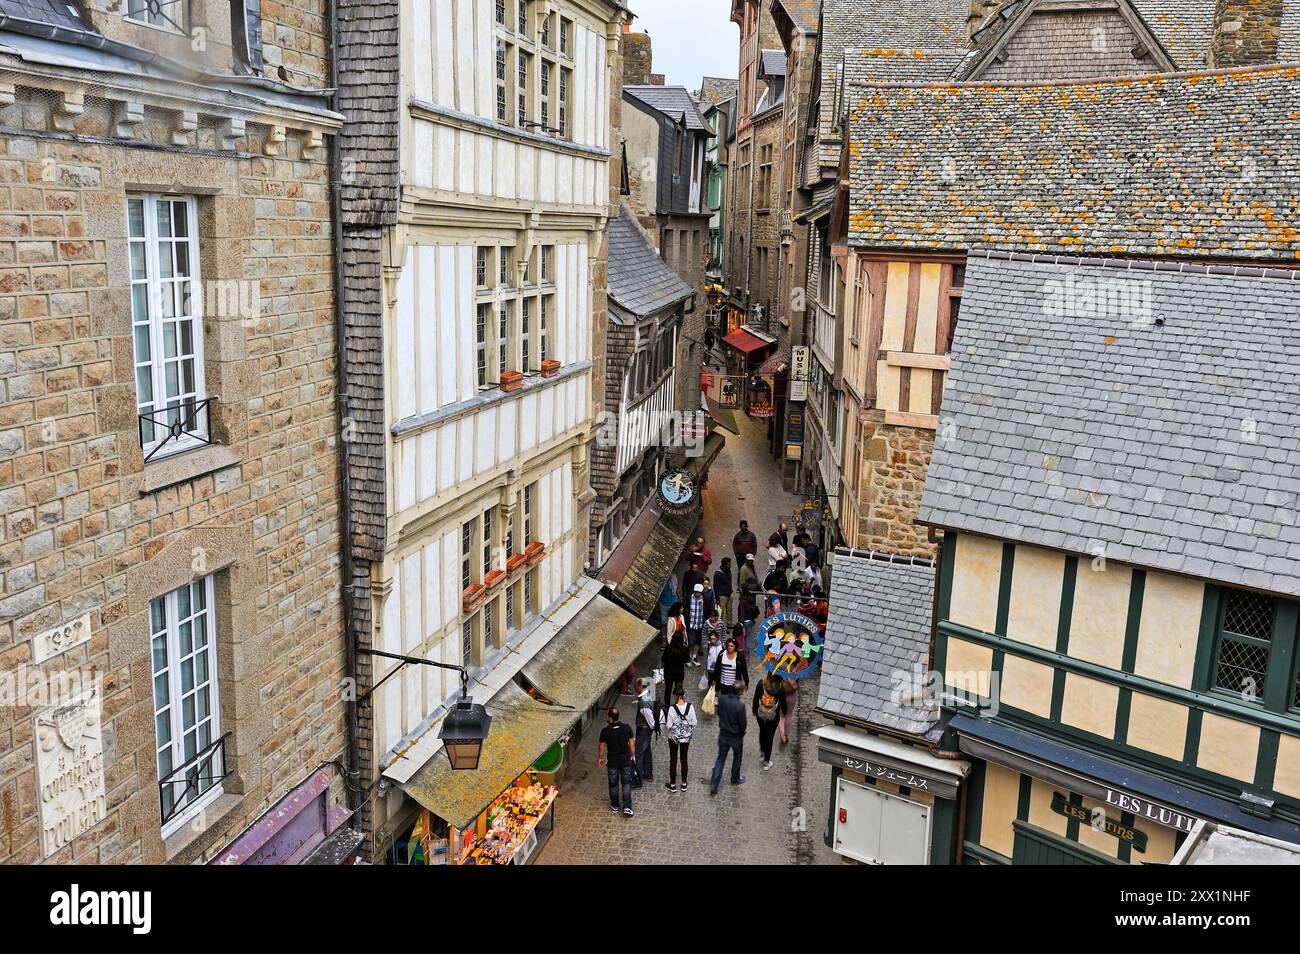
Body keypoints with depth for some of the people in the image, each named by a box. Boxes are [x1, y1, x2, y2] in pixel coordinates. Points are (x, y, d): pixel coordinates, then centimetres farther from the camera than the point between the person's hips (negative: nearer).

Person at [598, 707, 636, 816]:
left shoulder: (605, 731, -16)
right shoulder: (626, 728, -12)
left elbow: (602, 747, -6)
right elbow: (632, 743, -3)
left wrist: (600, 758, 12)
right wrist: (633, 755, 13)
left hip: (612, 762, -1)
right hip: (626, 761, 1)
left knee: (613, 784, 17)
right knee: (626, 784, 11)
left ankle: (615, 806, 29)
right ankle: (627, 807, 5)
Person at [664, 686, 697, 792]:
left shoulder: (672, 708, -23)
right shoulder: (690, 707, -16)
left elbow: (669, 725, -18)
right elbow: (694, 722, -9)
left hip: (674, 737, -3)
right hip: (686, 737, 3)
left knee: (673, 760, 12)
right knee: (684, 759, 17)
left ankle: (672, 784, 23)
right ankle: (684, 784, 28)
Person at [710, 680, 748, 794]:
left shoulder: (721, 699, -16)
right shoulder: (740, 706, -31)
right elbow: (743, 724, -21)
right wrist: (746, 720, 0)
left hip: (723, 734, 4)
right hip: (736, 737, -4)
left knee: (721, 758, 17)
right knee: (737, 757, 23)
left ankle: (714, 784, 12)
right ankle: (735, 779, 41)